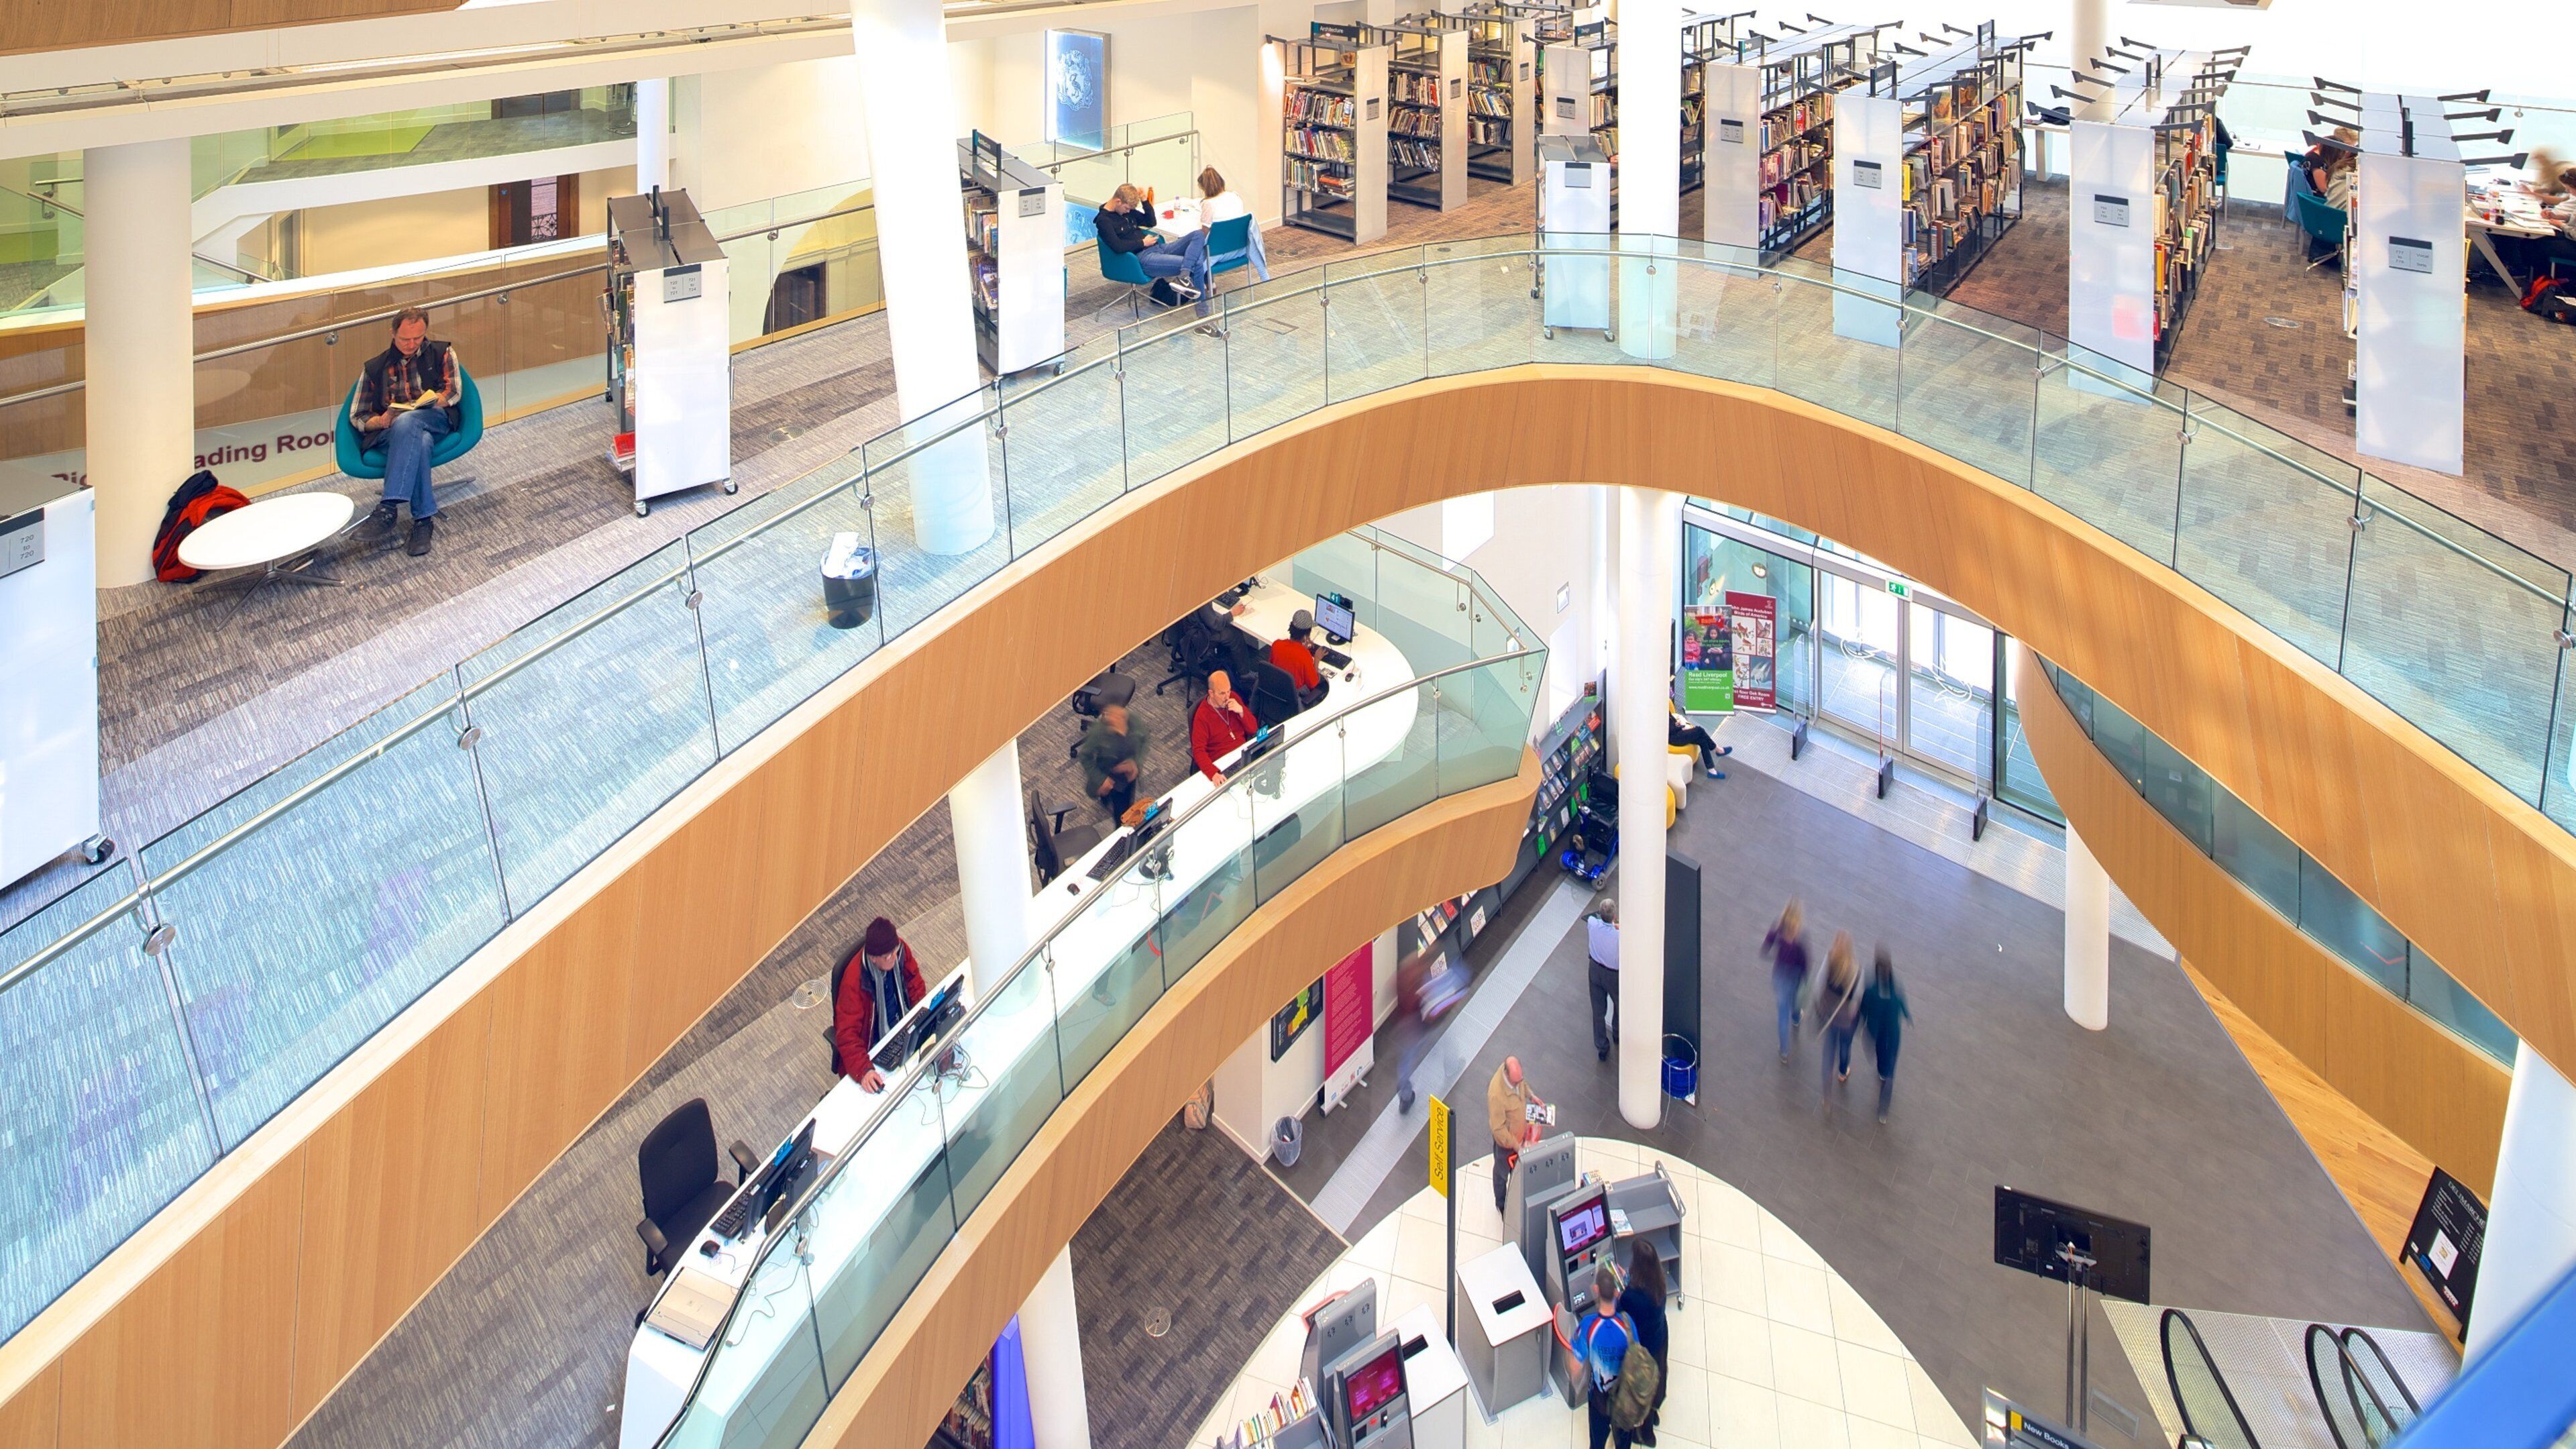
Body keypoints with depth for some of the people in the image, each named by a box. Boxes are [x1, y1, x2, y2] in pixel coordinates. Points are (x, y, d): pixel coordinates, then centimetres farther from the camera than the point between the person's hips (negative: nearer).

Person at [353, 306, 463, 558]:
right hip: (387, 433, 1)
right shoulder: (374, 367, 20)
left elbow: (454, 392, 5)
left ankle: (390, 506, -47)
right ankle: (423, 519, -46)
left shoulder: (442, 353, 19)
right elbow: (357, 417, 17)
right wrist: (381, 421, -7)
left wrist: (422, 405, -14)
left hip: (437, 421, -1)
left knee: (407, 422, -39)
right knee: (420, 441, -39)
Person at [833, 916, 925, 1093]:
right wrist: (864, 1070, -42)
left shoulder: (899, 949, -16)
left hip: (901, 1023, 6)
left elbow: (914, 980, 5)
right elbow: (847, 1033, -30)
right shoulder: (854, 980, -32)